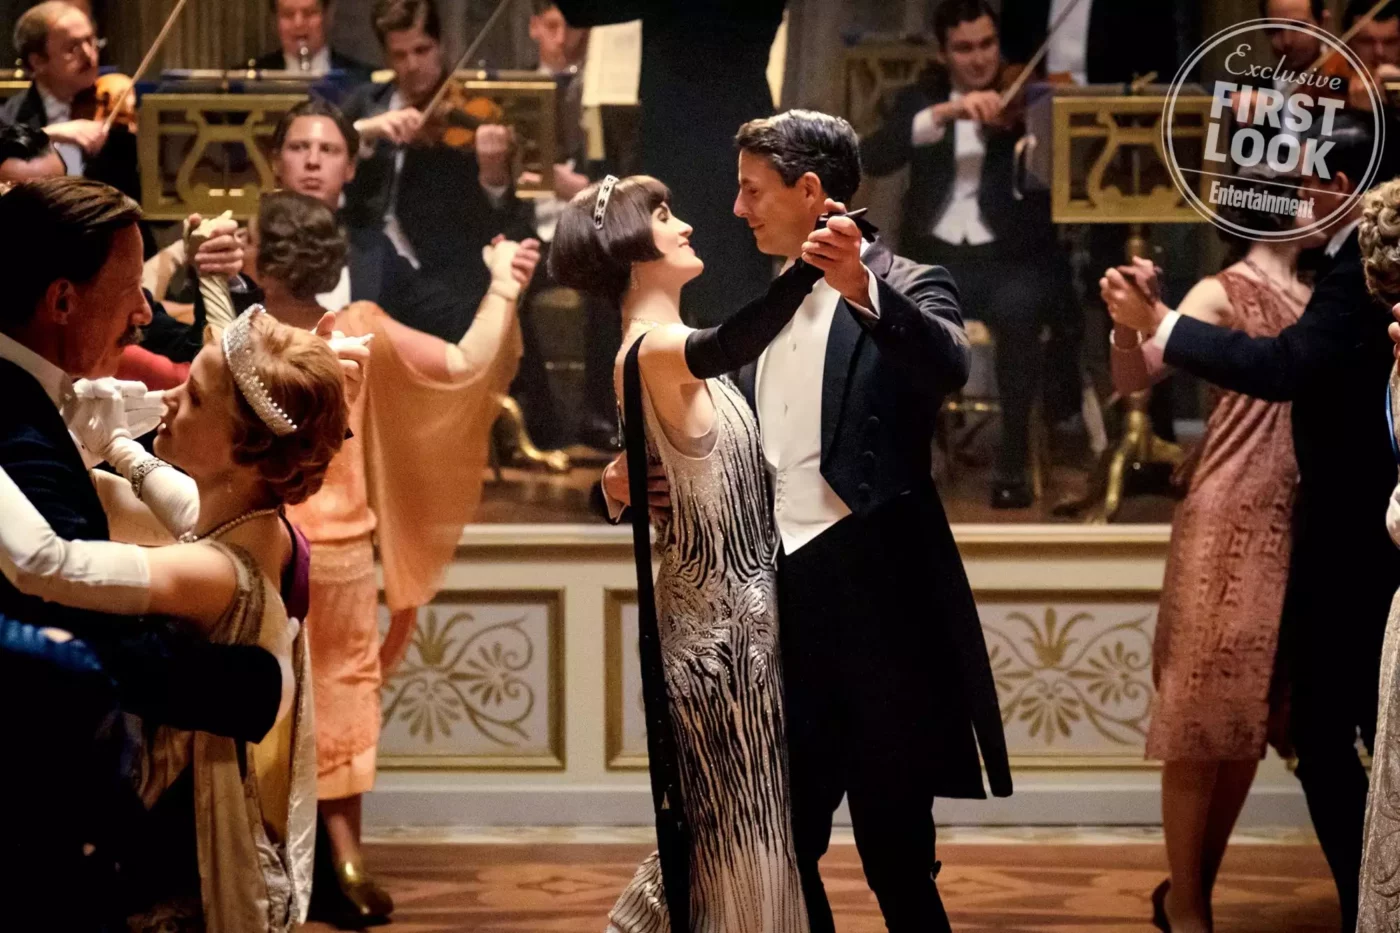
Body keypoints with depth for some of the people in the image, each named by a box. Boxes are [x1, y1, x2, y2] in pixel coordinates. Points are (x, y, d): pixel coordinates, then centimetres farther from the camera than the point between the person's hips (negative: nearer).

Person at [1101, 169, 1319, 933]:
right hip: (1231, 521, -6)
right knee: (1206, 709, -4)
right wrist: (1127, 320, -33)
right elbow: (1134, 378, -13)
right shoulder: (1224, 294, -5)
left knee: (1252, 711, 9)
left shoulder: (1324, 296, 12)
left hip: (1300, 526, 6)